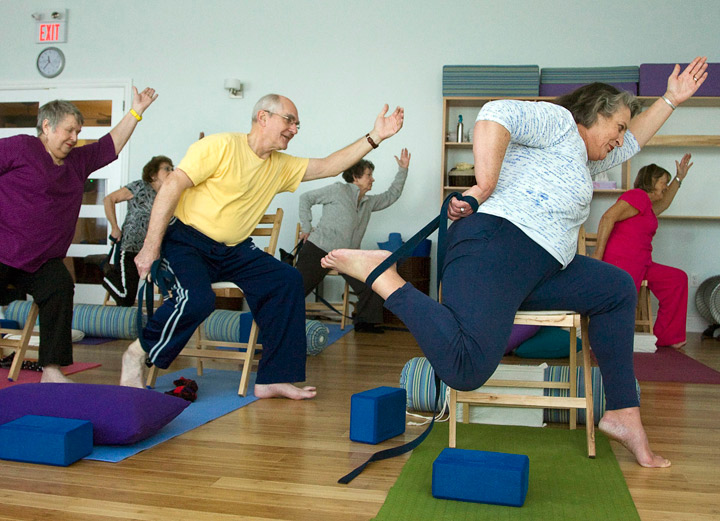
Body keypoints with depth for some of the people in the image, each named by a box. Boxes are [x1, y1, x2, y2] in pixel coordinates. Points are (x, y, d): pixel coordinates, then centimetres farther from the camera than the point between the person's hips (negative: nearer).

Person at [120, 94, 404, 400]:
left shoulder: (280, 167, 11)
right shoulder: (221, 146, -11)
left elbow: (328, 167, 12)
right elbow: (171, 187, -15)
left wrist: (375, 137, 3)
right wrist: (151, 248, -21)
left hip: (233, 251, 7)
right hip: (186, 241, -7)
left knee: (287, 280, -11)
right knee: (197, 299, -33)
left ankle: (273, 379, -6)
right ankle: (137, 354, -5)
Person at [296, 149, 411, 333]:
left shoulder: (368, 202, 17)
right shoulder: (339, 190, -3)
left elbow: (391, 195, 27)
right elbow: (306, 198, -1)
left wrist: (402, 170, 19)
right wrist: (306, 227, -4)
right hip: (319, 249, -7)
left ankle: (365, 322, 8)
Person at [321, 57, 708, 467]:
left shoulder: (581, 157, 35)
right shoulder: (558, 120, 4)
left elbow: (632, 142, 51)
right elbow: (498, 113, -15)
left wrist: (671, 100, 51)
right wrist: (483, 188, -19)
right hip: (495, 248, -11)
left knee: (618, 288, 20)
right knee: (466, 369, -31)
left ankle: (623, 416, 19)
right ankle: (382, 276, -15)